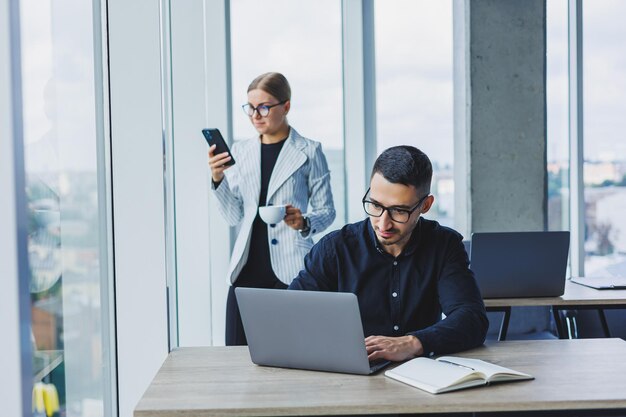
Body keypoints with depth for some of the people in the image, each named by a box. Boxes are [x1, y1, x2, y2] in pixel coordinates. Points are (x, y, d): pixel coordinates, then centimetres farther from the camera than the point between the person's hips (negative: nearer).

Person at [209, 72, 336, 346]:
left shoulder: (308, 152, 0)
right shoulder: (240, 151, 12)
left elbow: (326, 211, 3)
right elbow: (234, 216, 10)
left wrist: (304, 223, -18)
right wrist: (218, 179, -5)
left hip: (290, 271, -3)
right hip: (247, 269, 4)